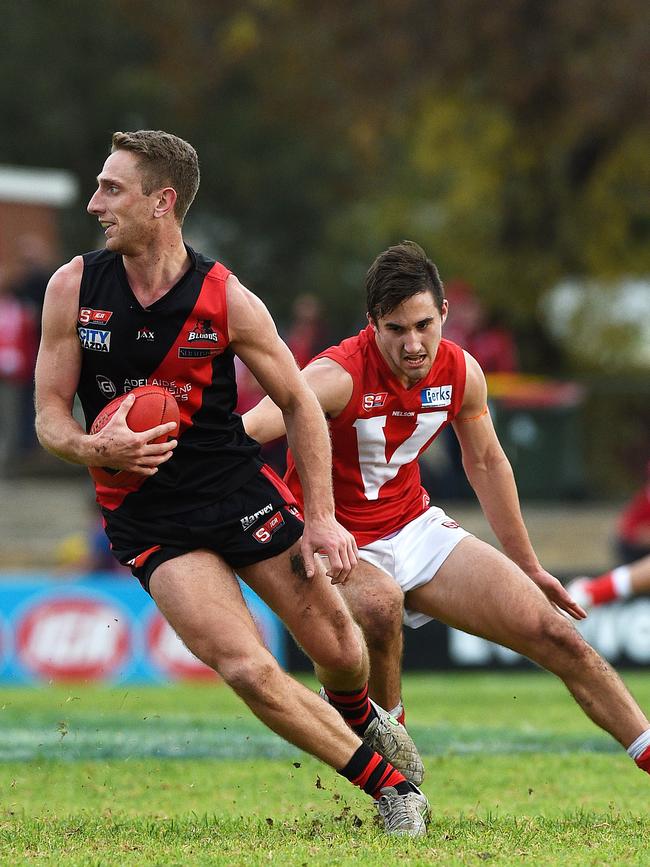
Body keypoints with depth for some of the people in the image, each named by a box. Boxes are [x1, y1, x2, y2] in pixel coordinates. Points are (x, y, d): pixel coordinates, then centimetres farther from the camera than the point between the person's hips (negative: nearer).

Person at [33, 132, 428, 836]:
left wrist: (321, 518, -4)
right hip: (147, 522, 0)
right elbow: (49, 414, -1)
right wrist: (94, 449, -23)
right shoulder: (74, 288, -6)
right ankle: (385, 781, 2)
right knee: (248, 670, -17)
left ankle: (361, 722, 44)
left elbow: (298, 404, 1)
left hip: (240, 489, 0)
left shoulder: (226, 300, -10)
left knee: (339, 651, 4)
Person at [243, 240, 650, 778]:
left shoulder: (460, 371, -6)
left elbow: (486, 464, 12)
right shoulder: (339, 376, -26)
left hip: (416, 530, 6)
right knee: (380, 602, -40)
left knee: (557, 635, -2)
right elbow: (246, 431, -41)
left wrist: (528, 567, 21)